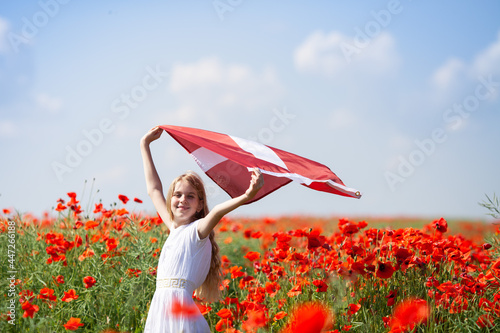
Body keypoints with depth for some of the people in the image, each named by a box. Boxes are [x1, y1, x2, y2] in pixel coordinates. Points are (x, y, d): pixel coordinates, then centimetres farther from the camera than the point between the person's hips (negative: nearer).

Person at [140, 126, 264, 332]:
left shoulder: (197, 230, -3)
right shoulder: (174, 229, 17)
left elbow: (216, 212, -24)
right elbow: (154, 190, 28)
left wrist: (246, 197, -45)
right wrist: (145, 146, 34)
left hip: (180, 310, -7)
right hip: (160, 309, 7)